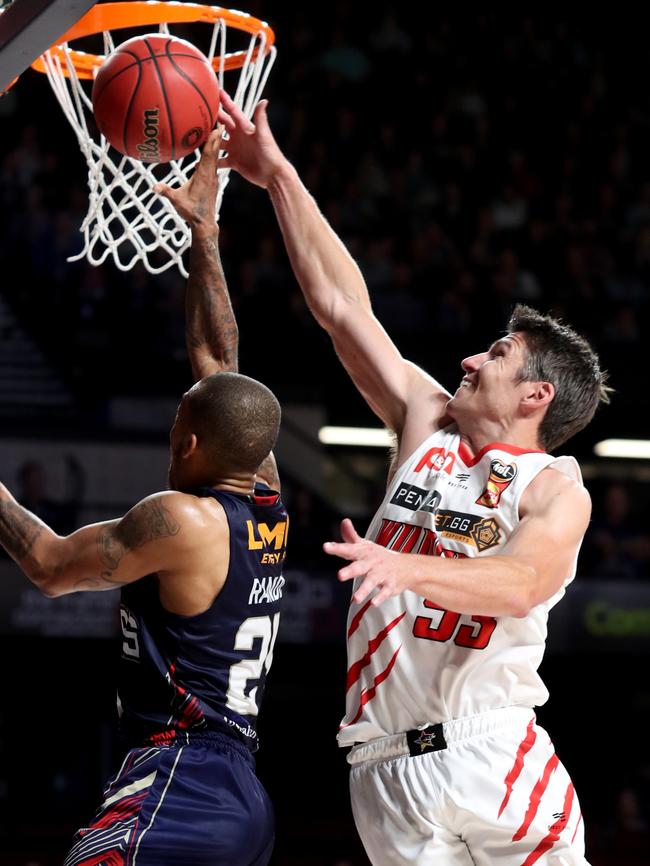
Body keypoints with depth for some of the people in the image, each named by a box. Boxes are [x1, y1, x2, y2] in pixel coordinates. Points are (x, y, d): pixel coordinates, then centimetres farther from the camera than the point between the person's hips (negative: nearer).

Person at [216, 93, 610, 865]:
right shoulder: (428, 424, 14)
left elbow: (516, 587, -22)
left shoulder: (556, 491, -1)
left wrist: (409, 569, -40)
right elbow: (342, 305, 15)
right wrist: (277, 176, 14)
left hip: (491, 762, -4)